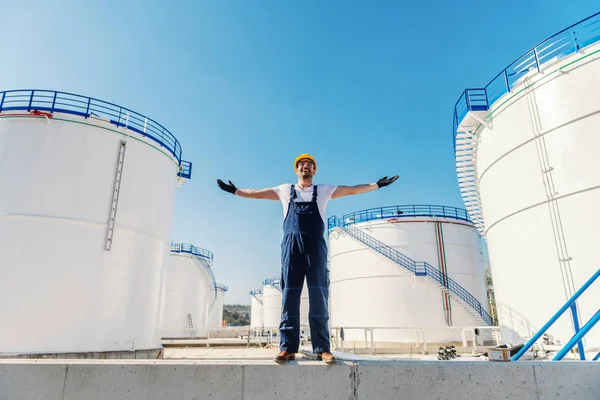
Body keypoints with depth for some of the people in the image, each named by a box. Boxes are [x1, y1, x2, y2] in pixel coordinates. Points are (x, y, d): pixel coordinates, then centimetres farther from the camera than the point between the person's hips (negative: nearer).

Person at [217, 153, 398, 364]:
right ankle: (287, 348, 1)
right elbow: (257, 193, 27)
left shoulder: (323, 190, 18)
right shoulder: (285, 190, 20)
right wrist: (234, 190, 29)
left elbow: (352, 189, 16)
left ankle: (322, 349, -3)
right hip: (291, 245, 1)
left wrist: (377, 184, 11)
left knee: (319, 296, -6)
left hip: (315, 245, 0)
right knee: (289, 296, -2)